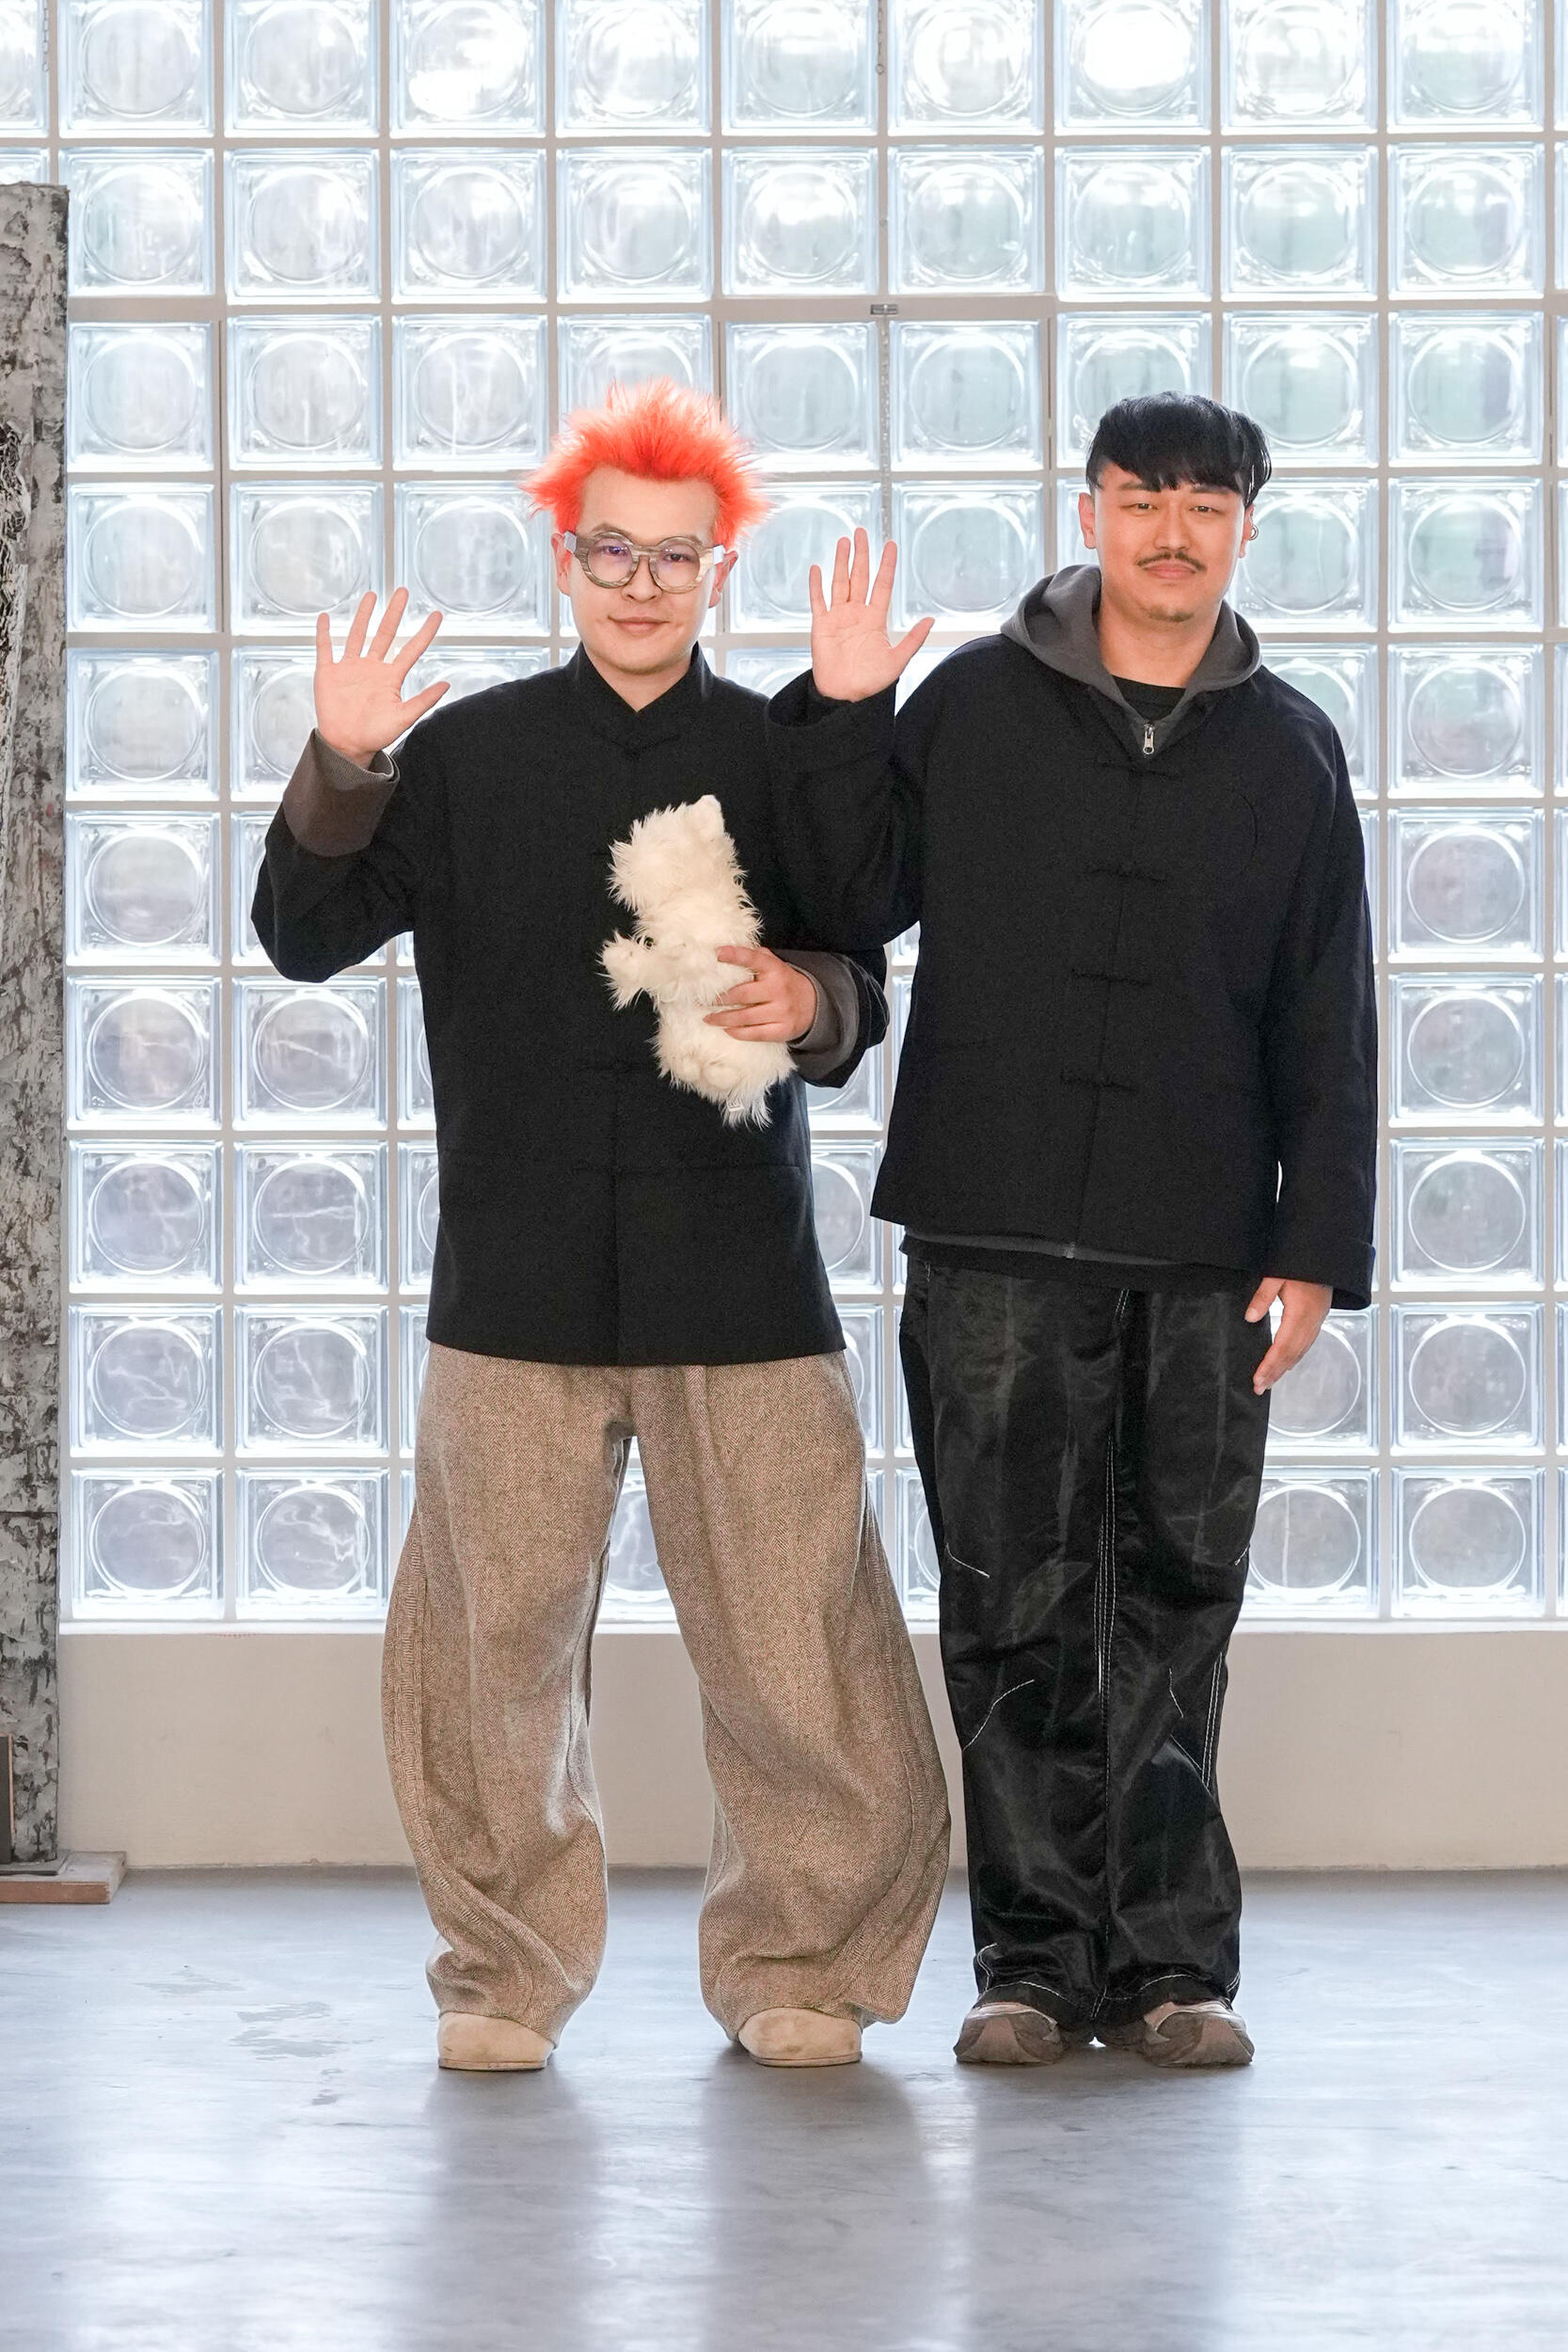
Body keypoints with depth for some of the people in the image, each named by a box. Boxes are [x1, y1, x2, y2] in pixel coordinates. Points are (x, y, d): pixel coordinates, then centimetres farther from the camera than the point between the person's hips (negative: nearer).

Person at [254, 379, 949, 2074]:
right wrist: (340, 770, -11)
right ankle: (506, 1971, 14)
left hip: (738, 1265, 0)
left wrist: (804, 1000, -14)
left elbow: (862, 990, 9)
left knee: (791, 1629, -4)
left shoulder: (784, 759, 10)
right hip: (516, 1267, 0)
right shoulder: (470, 753, 9)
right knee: (495, 1630, -1)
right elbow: (307, 937, 6)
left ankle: (796, 1964, 11)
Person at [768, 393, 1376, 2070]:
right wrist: (839, 719, -6)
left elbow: (1329, 1030, 9)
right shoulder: (973, 706, 6)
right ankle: (1038, 1956, 7)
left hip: (1201, 1257, 1)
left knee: (1175, 1612, 2)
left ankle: (1167, 1961, 8)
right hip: (995, 1241, -1)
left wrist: (1316, 1244, 1)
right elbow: (852, 904, 5)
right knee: (1014, 1611, 1)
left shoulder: (1288, 753, 9)